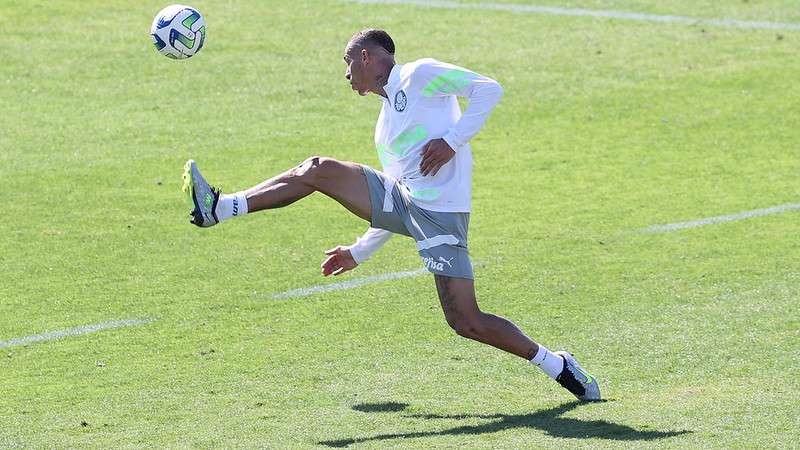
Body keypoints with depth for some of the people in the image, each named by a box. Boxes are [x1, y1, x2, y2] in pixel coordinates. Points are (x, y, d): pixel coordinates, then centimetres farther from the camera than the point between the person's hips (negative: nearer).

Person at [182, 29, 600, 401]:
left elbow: (488, 89, -9)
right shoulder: (387, 121, 26)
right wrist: (359, 251, 28)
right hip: (400, 201, 8)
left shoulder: (419, 75, 1)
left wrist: (452, 140, -19)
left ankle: (557, 365, 3)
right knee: (317, 170, -5)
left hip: (440, 211, -8)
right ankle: (219, 208, -7)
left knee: (466, 322, -12)